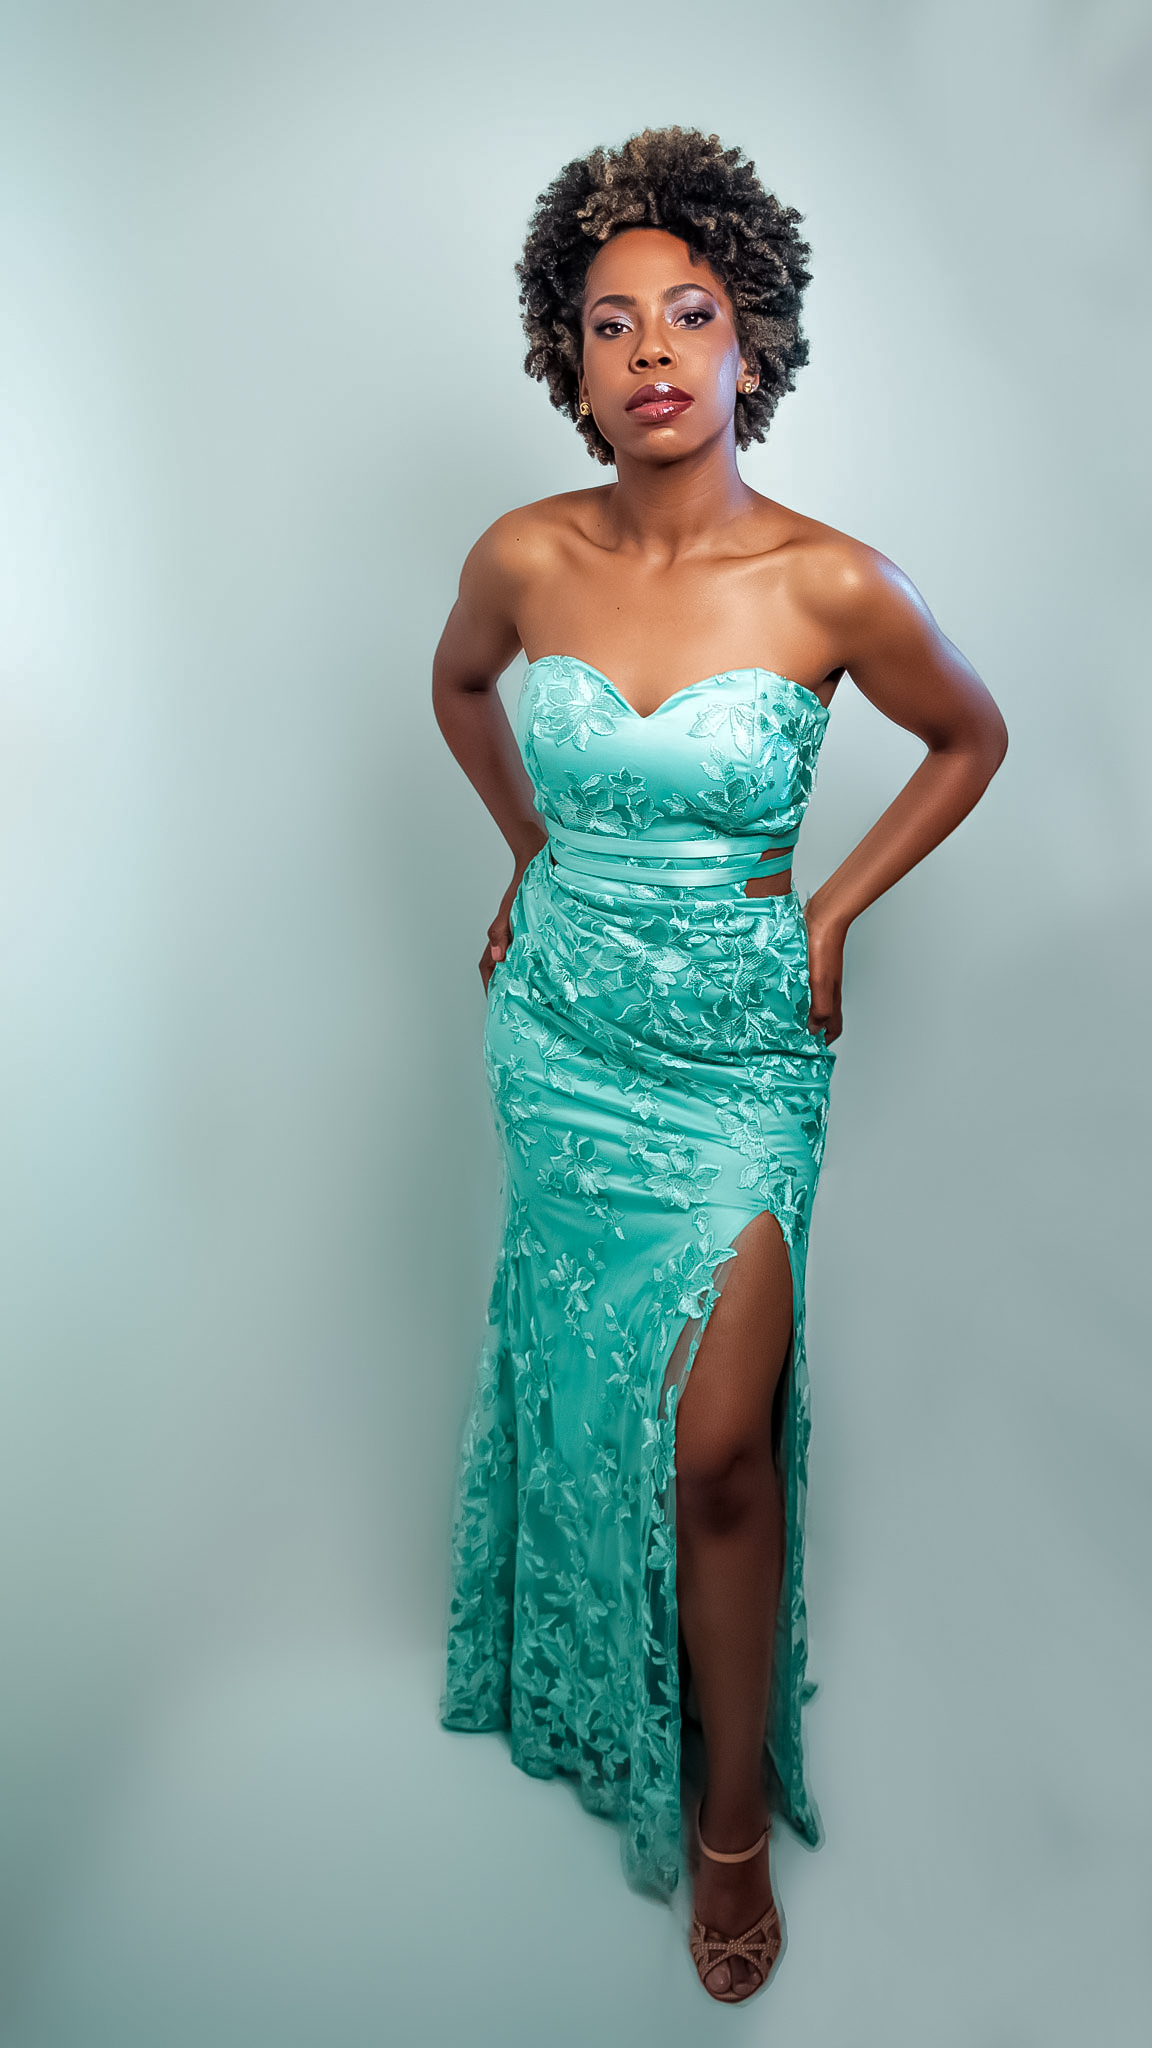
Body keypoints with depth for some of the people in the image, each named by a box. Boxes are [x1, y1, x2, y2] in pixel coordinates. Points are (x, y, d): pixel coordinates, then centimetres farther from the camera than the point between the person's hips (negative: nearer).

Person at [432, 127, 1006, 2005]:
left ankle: (736, 1811, 23)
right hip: (561, 1022, 3)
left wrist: (837, 910, -2)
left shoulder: (832, 584, -14)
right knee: (585, 1378, 18)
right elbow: (458, 684, 17)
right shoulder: (525, 557, -6)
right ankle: (593, 1686, 46)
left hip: (738, 1046, -3)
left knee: (713, 1440, -3)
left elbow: (973, 739, 3)